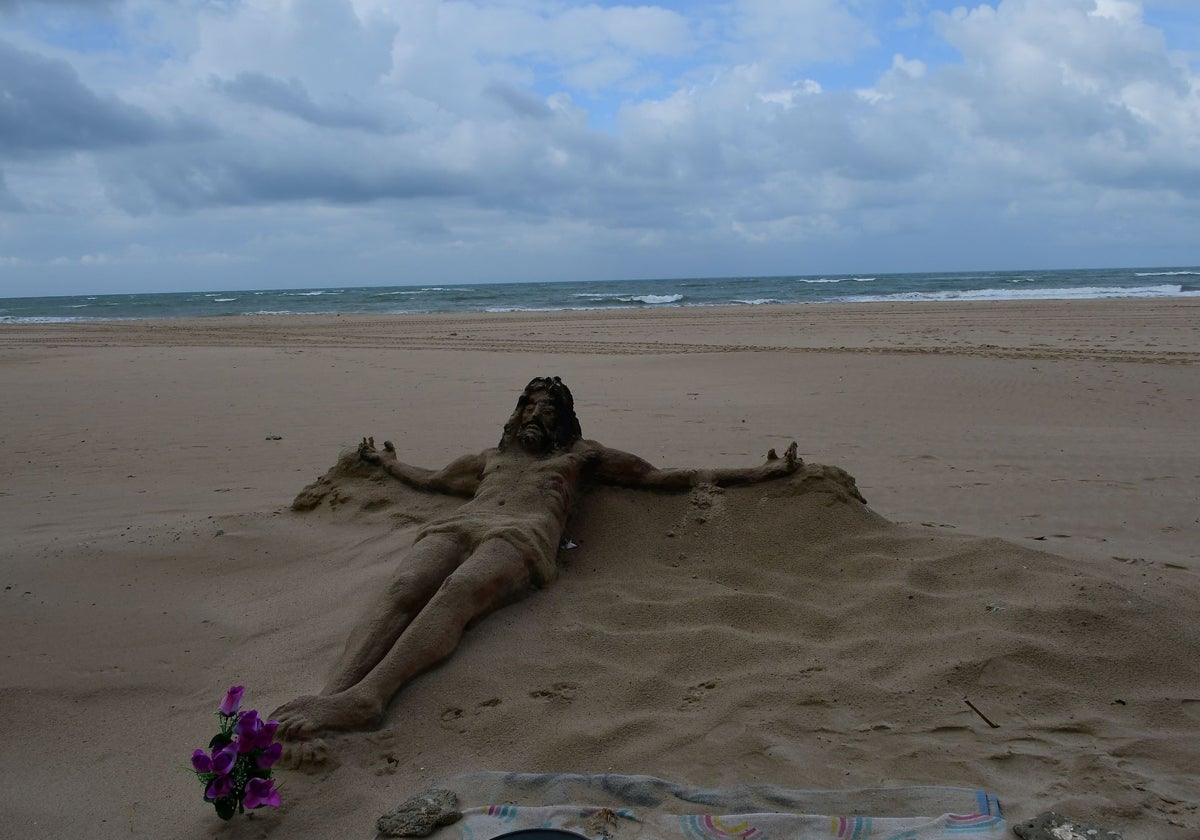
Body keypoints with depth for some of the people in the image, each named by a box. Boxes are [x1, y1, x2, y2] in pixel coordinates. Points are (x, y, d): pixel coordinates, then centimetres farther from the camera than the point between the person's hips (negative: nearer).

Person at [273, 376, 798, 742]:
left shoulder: (581, 455, 34)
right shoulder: (490, 458, 42)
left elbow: (662, 477, 32)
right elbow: (428, 479, 57)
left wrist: (758, 474, 30)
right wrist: (385, 462, 73)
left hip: (522, 535, -4)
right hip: (454, 527, 4)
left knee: (456, 593, -39)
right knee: (401, 591, -33)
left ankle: (366, 696, -62)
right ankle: (334, 691, -57)